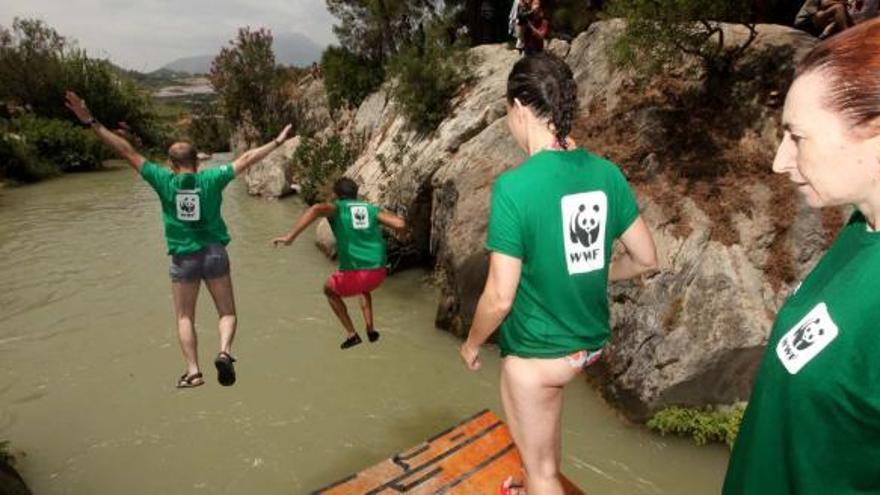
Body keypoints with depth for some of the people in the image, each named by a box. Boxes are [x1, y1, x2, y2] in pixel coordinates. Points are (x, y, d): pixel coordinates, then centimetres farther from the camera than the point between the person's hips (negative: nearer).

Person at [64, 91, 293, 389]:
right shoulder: (211, 179, -3)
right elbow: (246, 159, 4)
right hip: (215, 253, 0)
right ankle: (224, 351, -16)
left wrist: (90, 122, 2)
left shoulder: (164, 181, -4)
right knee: (227, 313, 10)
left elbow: (127, 153, -3)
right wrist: (277, 142, 13)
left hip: (183, 258, 0)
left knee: (185, 317, 13)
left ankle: (193, 371, 5)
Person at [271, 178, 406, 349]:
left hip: (354, 273, -4)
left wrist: (290, 236, -21)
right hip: (378, 273, 4)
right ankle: (371, 330, 35)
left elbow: (316, 209, -18)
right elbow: (401, 224, 1)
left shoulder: (336, 207, 7)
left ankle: (351, 334, 28)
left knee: (329, 290, 31)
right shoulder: (372, 209, 15)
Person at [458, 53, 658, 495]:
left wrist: (472, 343, -3)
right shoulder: (607, 173, -7)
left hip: (538, 352, -7)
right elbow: (646, 260, 2)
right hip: (592, 340, 7)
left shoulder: (514, 186, -25)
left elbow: (500, 298, -22)